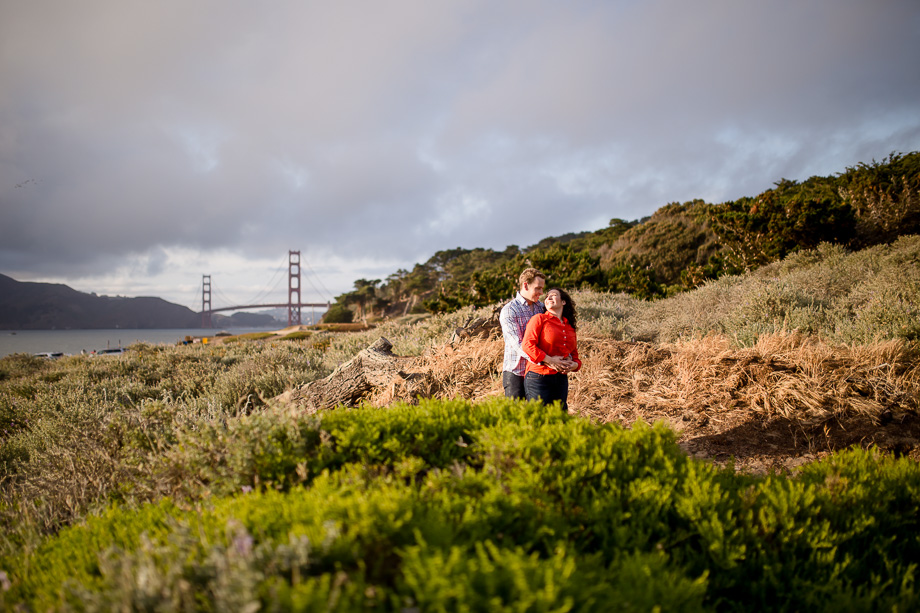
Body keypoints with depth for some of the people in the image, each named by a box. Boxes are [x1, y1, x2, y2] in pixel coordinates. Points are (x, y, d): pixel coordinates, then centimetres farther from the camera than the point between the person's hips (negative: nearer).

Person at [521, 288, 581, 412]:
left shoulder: (569, 327, 17)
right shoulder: (539, 319, 0)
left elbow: (574, 354, 24)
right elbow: (527, 345, -12)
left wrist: (574, 365, 0)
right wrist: (549, 360, -17)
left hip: (561, 378, 6)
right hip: (538, 377, -6)